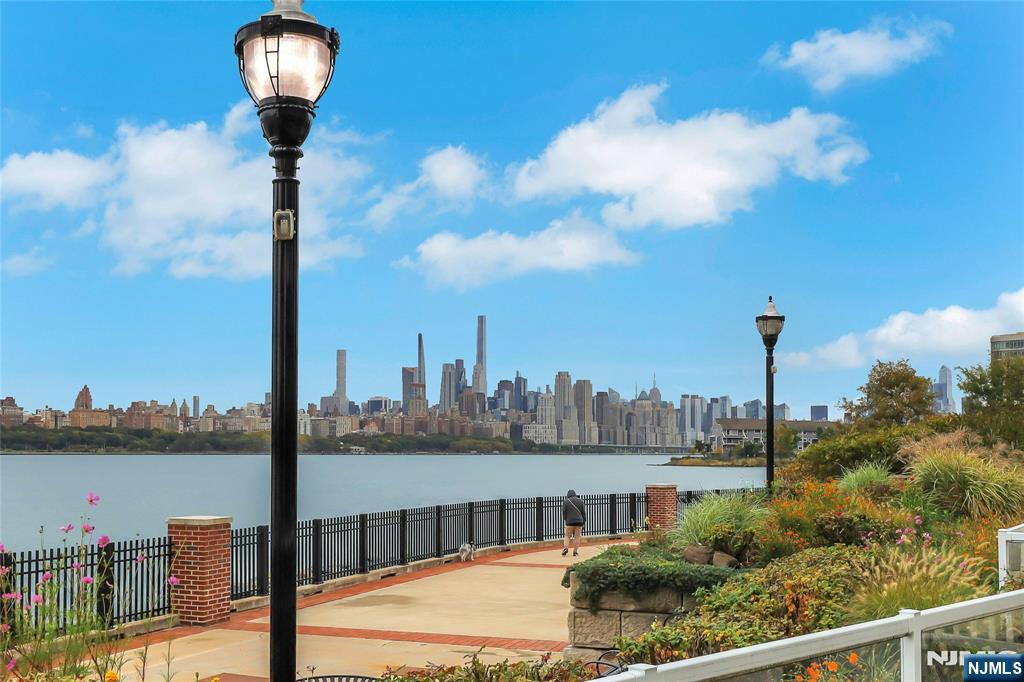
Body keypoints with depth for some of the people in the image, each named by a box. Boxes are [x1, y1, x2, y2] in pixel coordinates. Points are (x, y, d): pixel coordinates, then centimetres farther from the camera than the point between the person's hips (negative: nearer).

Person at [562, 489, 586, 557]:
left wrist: (564, 520, 12)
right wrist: (584, 522, 13)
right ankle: (575, 552, 2)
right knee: (577, 537, 4)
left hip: (569, 522, -1)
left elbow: (563, 512, 0)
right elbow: (583, 512, 8)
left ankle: (566, 548, -11)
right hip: (579, 522, 1)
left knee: (567, 536, 7)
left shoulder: (566, 501, 1)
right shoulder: (580, 501, 8)